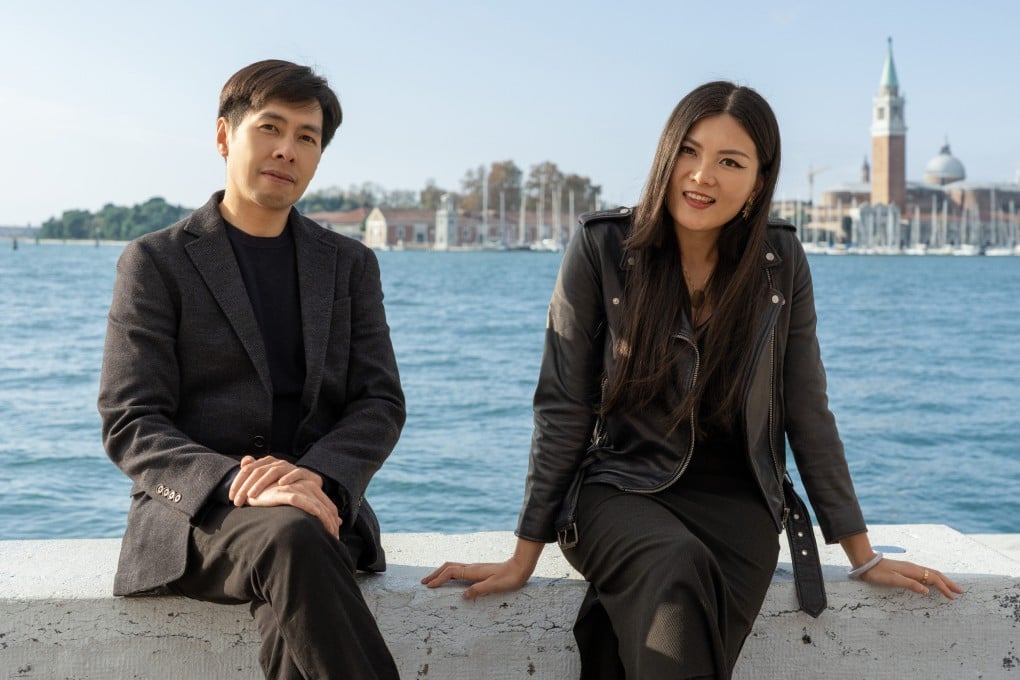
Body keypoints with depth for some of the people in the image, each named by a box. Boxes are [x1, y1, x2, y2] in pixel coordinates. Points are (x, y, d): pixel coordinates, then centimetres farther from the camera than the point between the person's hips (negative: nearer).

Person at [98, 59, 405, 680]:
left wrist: (316, 475, -15)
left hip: (318, 507, 2)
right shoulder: (156, 261, 5)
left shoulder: (350, 264, 16)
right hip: (194, 515, -2)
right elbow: (130, 425, -3)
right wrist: (239, 485, -22)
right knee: (291, 538, -36)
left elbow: (381, 403, 7)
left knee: (292, 624, -32)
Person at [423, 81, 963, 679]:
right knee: (678, 570, -34)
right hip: (621, 489, -1)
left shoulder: (781, 261, -1)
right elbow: (563, 409, -6)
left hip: (735, 501, 1)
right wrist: (525, 557, -6)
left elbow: (807, 411, 5)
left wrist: (864, 556, 7)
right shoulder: (602, 247, -8)